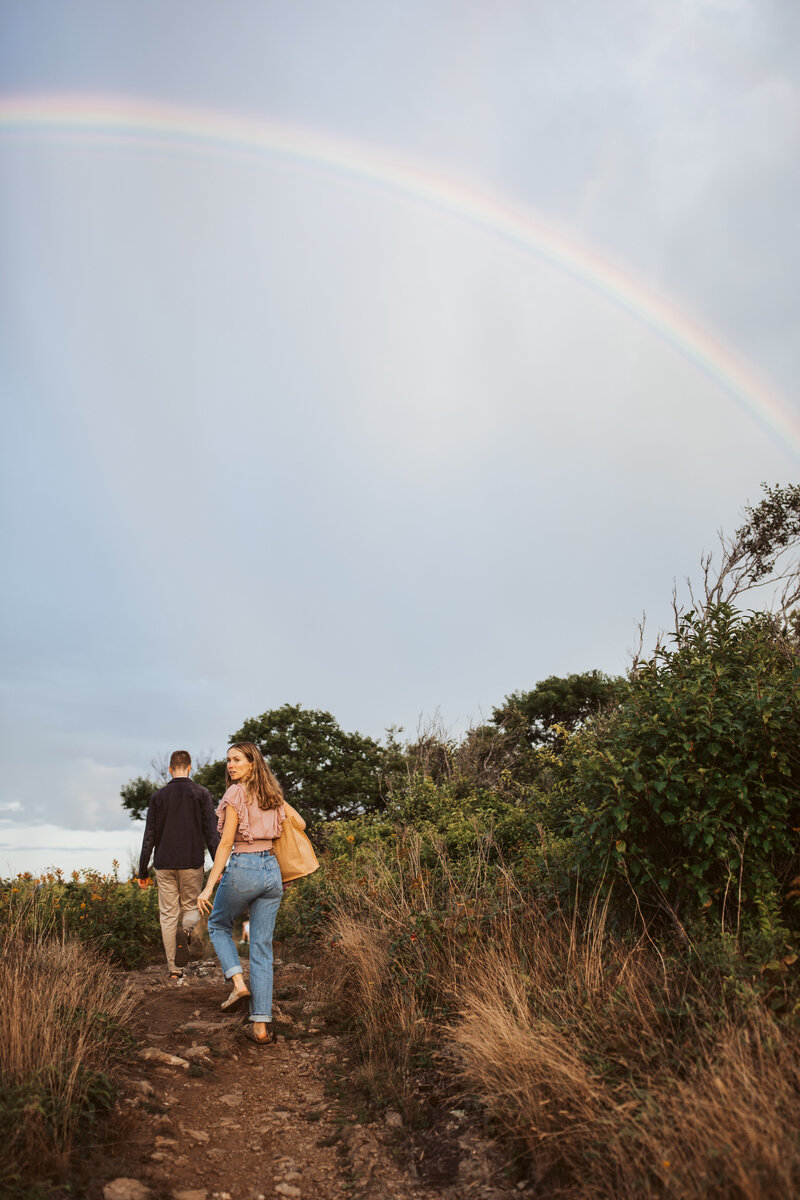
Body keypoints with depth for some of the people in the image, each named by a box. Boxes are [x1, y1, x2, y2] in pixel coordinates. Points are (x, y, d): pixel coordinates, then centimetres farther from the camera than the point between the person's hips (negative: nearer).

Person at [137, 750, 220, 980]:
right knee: (191, 908, 15)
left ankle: (174, 969, 7)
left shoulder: (158, 797, 3)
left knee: (168, 915, 8)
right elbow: (211, 833, -6)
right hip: (192, 863, -1)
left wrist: (143, 870, 9)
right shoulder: (201, 794, -2)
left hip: (164, 865, 1)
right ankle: (185, 931, -18)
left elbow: (150, 836, 3)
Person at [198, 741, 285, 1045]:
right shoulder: (273, 795, 10)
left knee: (218, 925, 23)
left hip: (242, 868, -6)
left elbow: (226, 843, -12)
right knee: (262, 949, 8)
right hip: (272, 871, 6)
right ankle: (261, 1026, 7)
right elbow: (282, 835, 15)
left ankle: (239, 984, 5)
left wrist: (209, 886, -11)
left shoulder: (237, 794, -9)